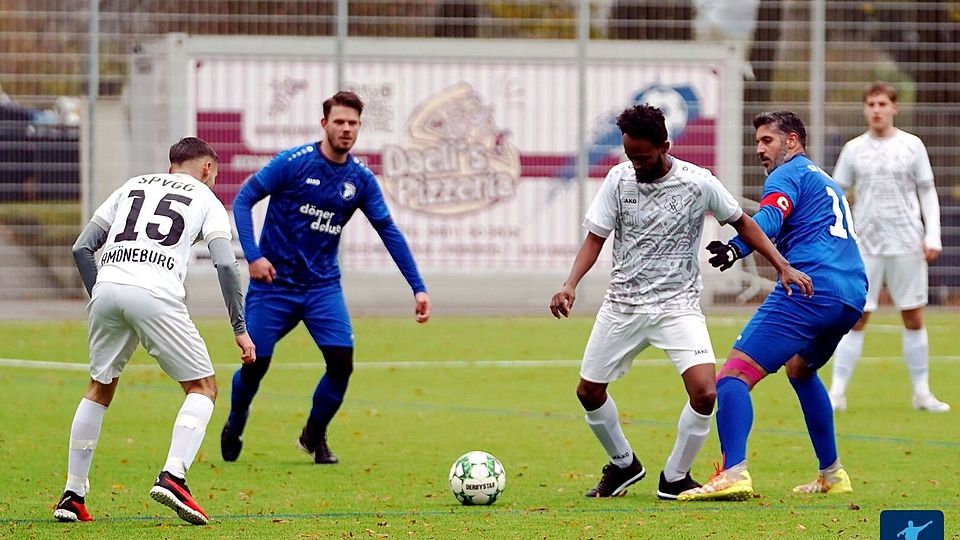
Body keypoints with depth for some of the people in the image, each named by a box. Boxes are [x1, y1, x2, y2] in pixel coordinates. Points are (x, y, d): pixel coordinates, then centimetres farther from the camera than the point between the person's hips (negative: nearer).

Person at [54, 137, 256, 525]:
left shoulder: (132, 186, 29)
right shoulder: (206, 199, 18)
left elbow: (82, 248, 22)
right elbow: (225, 264, 3)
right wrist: (239, 329, 5)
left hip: (107, 289, 4)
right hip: (155, 293, -4)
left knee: (99, 389, 22)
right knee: (203, 388, 8)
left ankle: (72, 495, 20)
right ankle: (172, 476, -13)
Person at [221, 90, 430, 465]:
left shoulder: (361, 179, 0)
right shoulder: (294, 163, -12)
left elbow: (389, 232, 5)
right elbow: (243, 200, -8)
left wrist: (418, 288, 0)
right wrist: (253, 256, -19)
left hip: (323, 286, 3)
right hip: (274, 282, -3)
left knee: (341, 362, -13)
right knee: (255, 364, -2)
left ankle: (314, 436, 12)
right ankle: (233, 431, 28)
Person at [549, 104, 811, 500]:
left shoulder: (698, 182, -11)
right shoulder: (619, 178, -6)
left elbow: (741, 222, 4)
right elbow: (596, 237, -1)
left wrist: (783, 267, -2)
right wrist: (571, 284, -17)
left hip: (678, 305, -3)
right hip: (623, 303, 3)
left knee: (704, 393, -19)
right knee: (589, 392, 7)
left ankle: (674, 478, 2)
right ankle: (623, 465, 33)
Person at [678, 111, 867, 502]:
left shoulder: (789, 173, 4)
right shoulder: (827, 183, 32)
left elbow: (769, 218, -17)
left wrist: (736, 248, -33)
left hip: (810, 288, -9)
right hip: (852, 296, 9)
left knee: (734, 374, -14)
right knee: (800, 369, 33)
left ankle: (734, 473, -34)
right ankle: (832, 474, 30)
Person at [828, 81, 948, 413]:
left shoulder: (912, 146, 3)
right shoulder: (854, 149, 5)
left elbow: (927, 194, 7)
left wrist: (933, 237, -2)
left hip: (907, 245, 0)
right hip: (865, 246, 0)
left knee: (914, 319, 4)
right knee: (855, 319, -4)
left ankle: (922, 392, 12)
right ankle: (837, 392, -2)